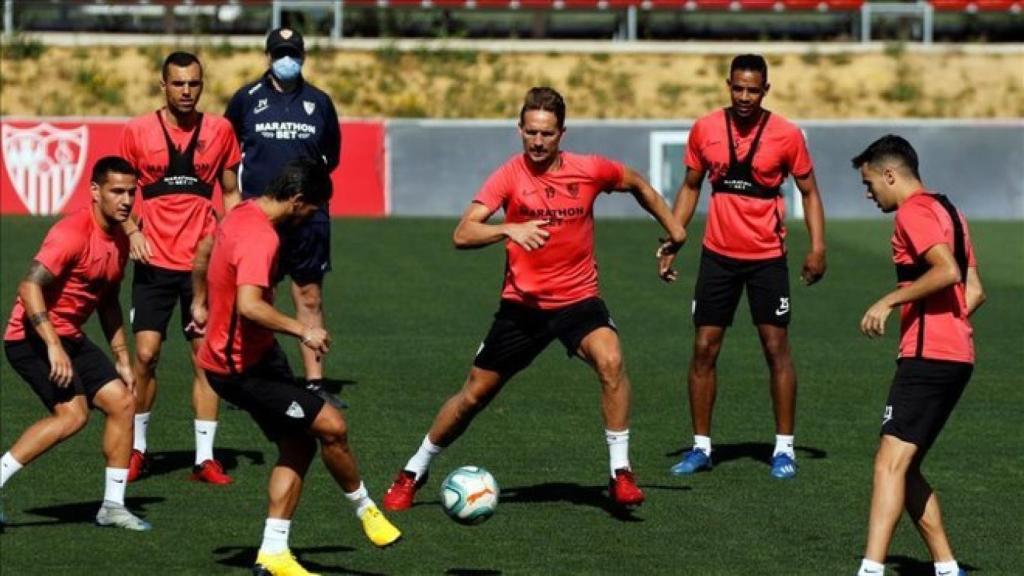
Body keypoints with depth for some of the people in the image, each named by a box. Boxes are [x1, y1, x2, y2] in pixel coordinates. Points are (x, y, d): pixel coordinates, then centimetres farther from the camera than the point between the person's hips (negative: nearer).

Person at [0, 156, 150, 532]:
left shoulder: (119, 241, 9)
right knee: (73, 413, -22)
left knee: (122, 401, 4)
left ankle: (113, 506, 12)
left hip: (70, 337, 9)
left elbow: (108, 304, 22)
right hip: (33, 337, -9)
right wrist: (53, 346, -30)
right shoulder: (73, 232, -19)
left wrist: (122, 360, 21)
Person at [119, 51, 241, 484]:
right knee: (145, 353, -5)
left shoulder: (219, 131, 4)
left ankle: (205, 457, 5)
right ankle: (136, 448, 12)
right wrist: (132, 231, -8)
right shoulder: (138, 131, 0)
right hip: (154, 261, -1)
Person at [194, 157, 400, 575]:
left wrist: (205, 307, 38)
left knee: (298, 445, 9)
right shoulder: (260, 238, -26)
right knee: (332, 426, -10)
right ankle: (365, 509, 13)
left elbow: (203, 261, 24)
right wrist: (301, 330, -32)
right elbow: (249, 306, -39)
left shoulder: (240, 216, 7)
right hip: (244, 368, -11)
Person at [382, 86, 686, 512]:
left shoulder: (590, 170, -6)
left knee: (610, 361, -29)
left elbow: (638, 186, 16)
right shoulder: (510, 176, -11)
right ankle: (414, 472, 29)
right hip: (522, 302, 0)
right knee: (474, 394, 8)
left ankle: (620, 473, -19)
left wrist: (674, 230, 18)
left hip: (578, 298, 0)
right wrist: (510, 228, -38)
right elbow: (463, 234, -22)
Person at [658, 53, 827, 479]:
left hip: (767, 257, -2)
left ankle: (784, 448, 7)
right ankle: (701, 447, 11)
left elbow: (808, 191, 3)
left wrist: (817, 247, -6)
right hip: (718, 254, 2)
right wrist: (671, 241, 5)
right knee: (704, 348, 1)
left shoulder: (786, 135, -6)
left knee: (776, 348, -2)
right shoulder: (705, 130, 1)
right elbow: (690, 187, 12)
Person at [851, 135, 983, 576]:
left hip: (928, 357, -10)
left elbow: (947, 271, -23)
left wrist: (891, 300, -18)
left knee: (891, 463, -17)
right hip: (957, 355, 10)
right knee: (903, 468, 14)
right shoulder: (946, 211, 22)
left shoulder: (914, 212, -8)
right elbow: (974, 290, 22)